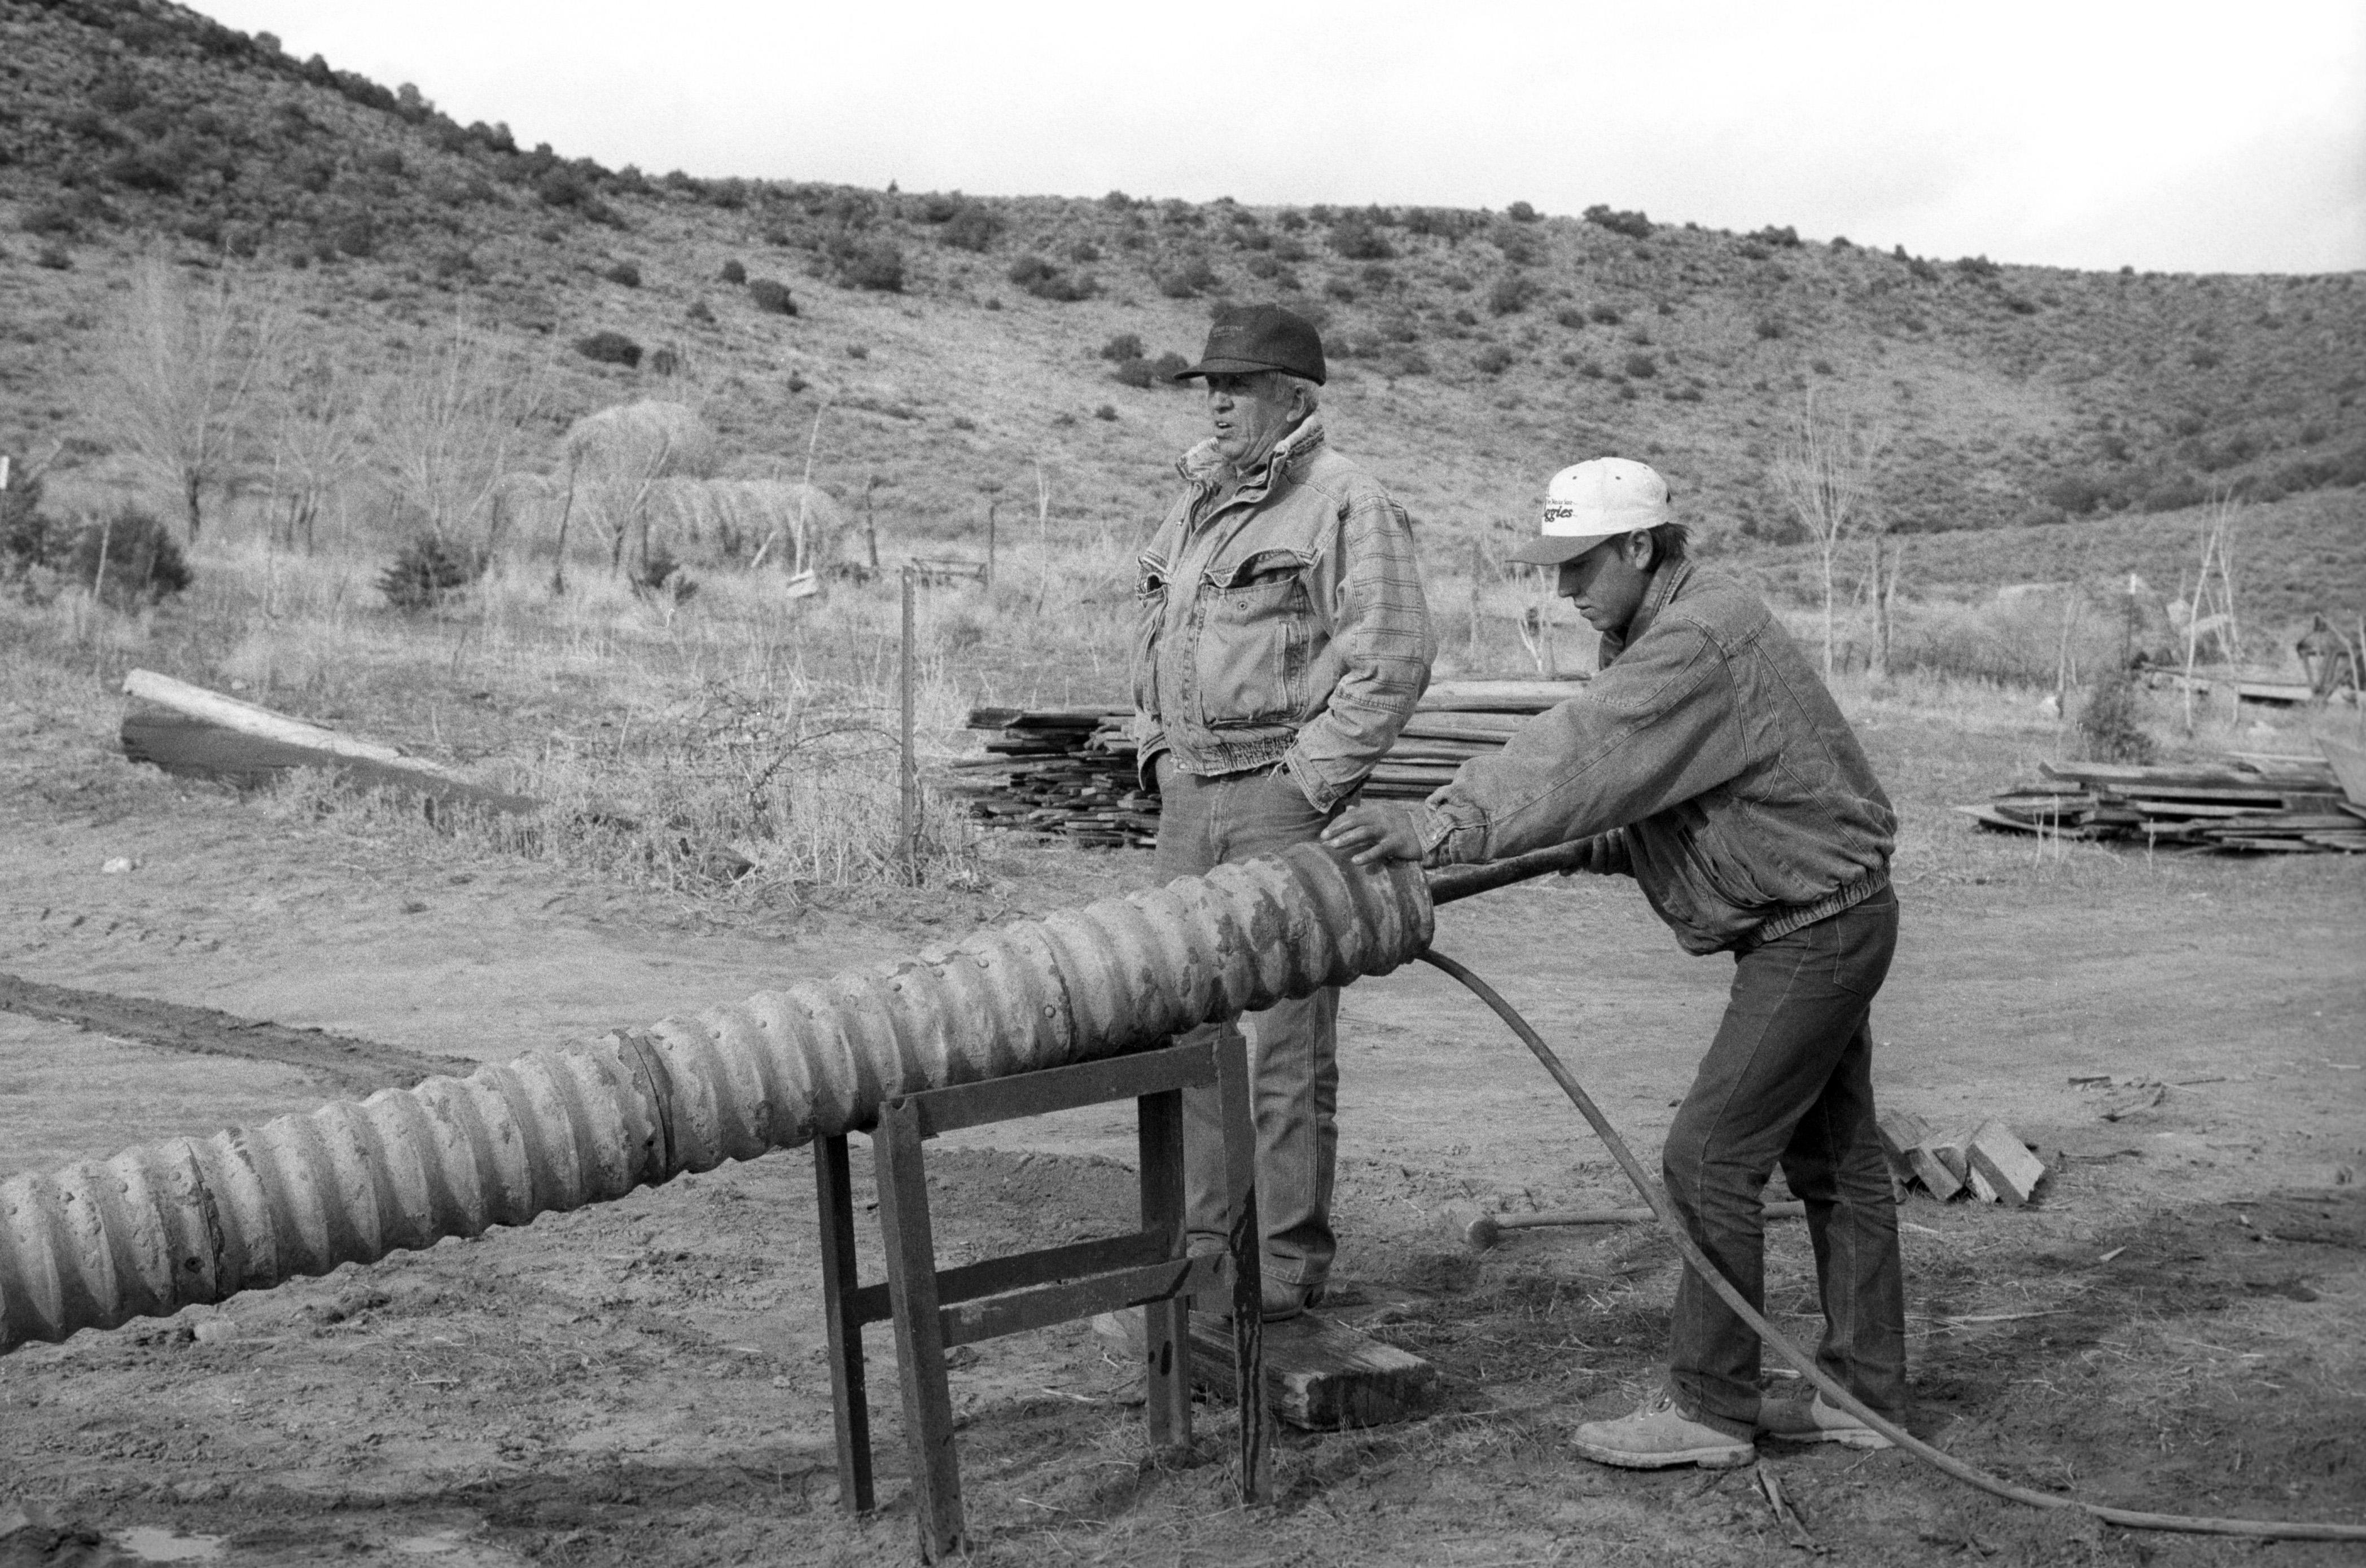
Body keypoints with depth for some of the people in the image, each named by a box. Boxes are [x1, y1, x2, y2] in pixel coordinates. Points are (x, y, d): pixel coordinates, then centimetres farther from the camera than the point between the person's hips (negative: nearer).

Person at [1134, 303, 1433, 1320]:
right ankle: (1203, 1236, 19)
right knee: (1191, 1024, 9)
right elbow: (1150, 633, 28)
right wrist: (1152, 742, 14)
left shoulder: (1347, 505, -5)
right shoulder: (1195, 503, 19)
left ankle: (1288, 1262, 4)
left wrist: (1308, 778, -14)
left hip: (1285, 792, -7)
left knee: (1284, 1040, -5)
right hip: (1188, 791, 7)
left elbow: (1393, 660, -13)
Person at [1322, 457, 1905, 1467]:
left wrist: (1446, 826, -40)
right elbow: (1640, 785, 11)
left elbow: (1587, 757, -35)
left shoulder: (1698, 643, -24)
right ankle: (1866, 1394, 23)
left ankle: (1709, 1409, 0)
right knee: (1831, 1158, 14)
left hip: (1818, 927, -11)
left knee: (1710, 1157, -8)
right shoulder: (1662, 632, 9)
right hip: (1810, 922, 11)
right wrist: (1592, 845, -6)